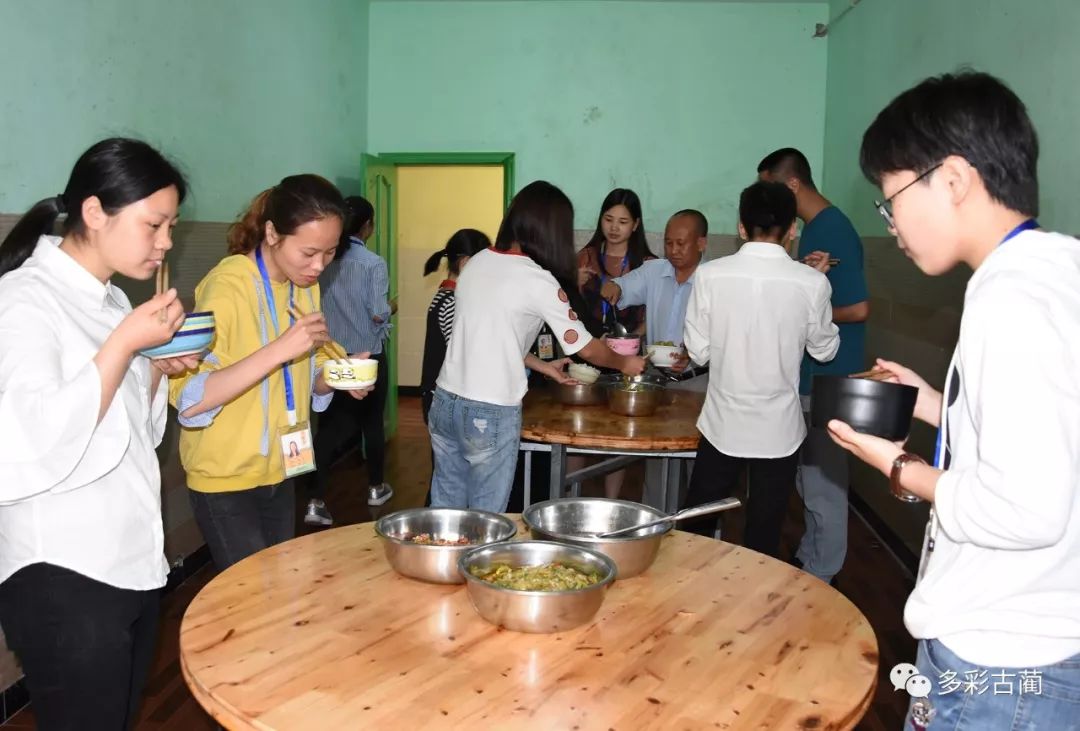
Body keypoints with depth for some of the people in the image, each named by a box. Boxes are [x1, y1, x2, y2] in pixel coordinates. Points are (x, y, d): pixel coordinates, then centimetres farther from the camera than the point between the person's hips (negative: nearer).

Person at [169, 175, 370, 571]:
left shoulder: (305, 286, 2)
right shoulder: (227, 286, -20)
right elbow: (190, 400, -27)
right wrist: (280, 348, -34)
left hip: (279, 472, 7)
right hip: (226, 479, -6)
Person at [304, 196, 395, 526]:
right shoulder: (373, 263, -13)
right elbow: (378, 313, -16)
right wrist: (392, 307, 5)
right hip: (368, 356, -3)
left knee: (329, 427, 4)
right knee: (372, 422, 15)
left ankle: (315, 501, -4)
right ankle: (376, 488, 31)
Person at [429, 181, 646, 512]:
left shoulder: (477, 262, 7)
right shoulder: (538, 280, -12)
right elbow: (585, 347, -2)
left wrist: (543, 366, 23)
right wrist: (624, 363, 17)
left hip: (445, 401, 7)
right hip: (490, 414, -6)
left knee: (446, 508, 17)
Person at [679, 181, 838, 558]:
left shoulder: (710, 275, -11)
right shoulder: (811, 283, -11)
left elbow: (698, 351, -4)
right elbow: (824, 349, 5)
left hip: (723, 426, 0)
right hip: (779, 430, 0)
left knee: (696, 530, 17)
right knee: (764, 540, 14)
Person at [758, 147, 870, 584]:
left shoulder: (833, 231, -19)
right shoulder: (814, 227, 10)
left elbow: (858, 308, -24)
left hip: (828, 379, -10)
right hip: (810, 374, 10)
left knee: (823, 482, 3)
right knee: (810, 475, 20)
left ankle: (819, 575, 17)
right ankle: (808, 558, 34)